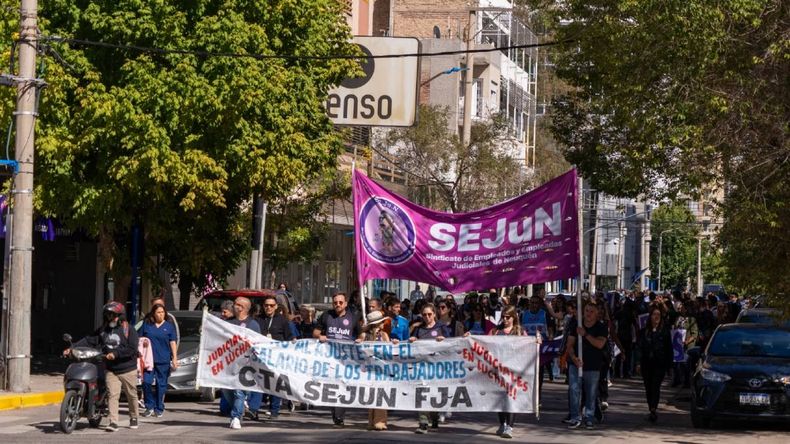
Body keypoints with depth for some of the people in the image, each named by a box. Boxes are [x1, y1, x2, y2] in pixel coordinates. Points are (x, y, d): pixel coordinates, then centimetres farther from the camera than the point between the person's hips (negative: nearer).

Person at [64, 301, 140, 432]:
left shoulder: (128, 330, -8)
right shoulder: (102, 330, 7)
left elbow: (132, 349, -17)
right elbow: (89, 340, 0)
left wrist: (115, 354, -23)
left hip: (128, 370, -3)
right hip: (111, 370, 3)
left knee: (132, 395, 10)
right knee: (112, 395, -9)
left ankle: (133, 418, 29)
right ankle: (113, 422, -11)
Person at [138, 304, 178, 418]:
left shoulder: (169, 326, 6)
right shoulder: (147, 324, 8)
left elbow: (173, 343, 4)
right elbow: (140, 339, 14)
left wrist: (175, 358, -3)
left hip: (163, 360, 0)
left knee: (161, 384, 4)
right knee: (146, 382, -9)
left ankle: (159, 409, 15)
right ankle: (149, 406, 6)